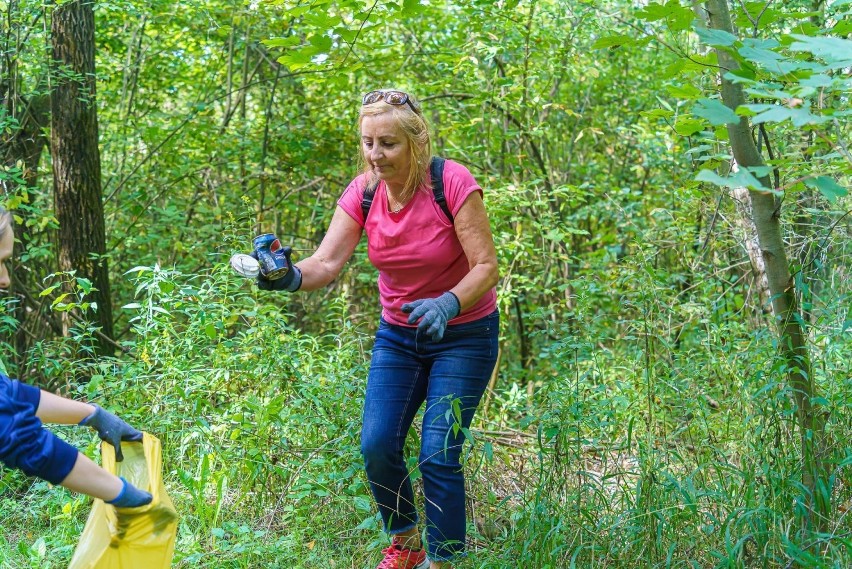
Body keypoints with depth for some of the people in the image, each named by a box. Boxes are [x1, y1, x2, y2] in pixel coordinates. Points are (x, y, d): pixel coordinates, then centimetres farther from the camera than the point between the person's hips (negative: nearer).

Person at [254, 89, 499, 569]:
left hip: (463, 334, -4)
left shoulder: (452, 182, -23)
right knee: (377, 446, -2)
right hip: (399, 333, 4)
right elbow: (327, 263, -18)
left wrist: (448, 304, -41)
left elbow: (486, 267, -23)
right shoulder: (363, 193, -10)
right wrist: (291, 277, -40)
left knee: (438, 455, -10)